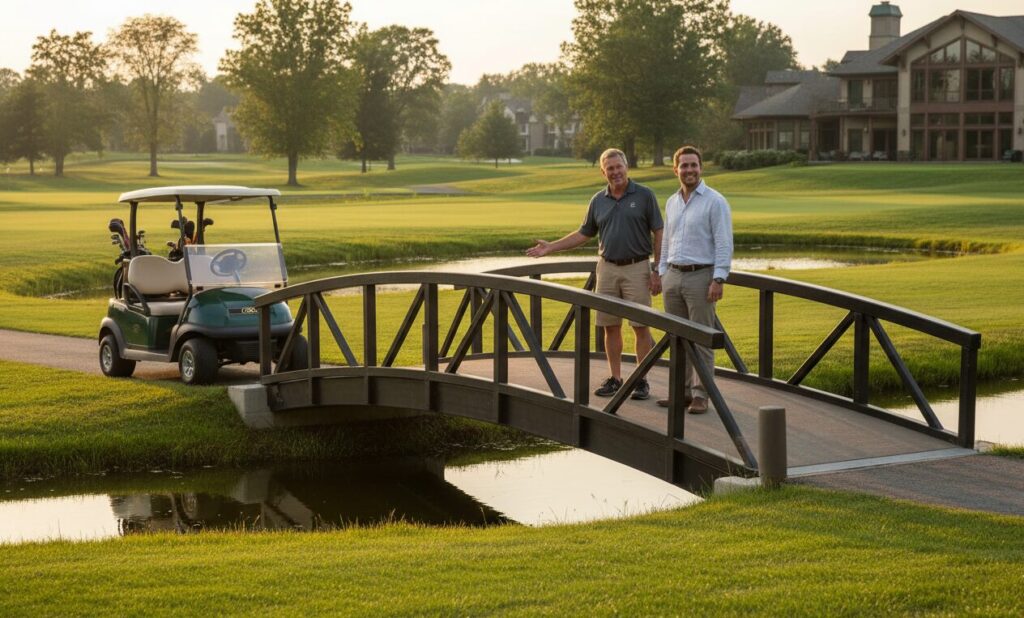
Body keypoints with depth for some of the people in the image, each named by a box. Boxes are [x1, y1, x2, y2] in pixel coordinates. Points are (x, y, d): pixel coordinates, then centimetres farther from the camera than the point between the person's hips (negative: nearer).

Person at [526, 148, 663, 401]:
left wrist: (657, 271, -10)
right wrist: (550, 247, 9)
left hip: (637, 268, -4)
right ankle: (615, 378, 14)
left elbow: (659, 235, -4)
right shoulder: (598, 200, 7)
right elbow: (583, 234, 16)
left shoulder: (644, 196, -5)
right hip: (607, 268, 4)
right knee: (610, 326, 6)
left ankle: (642, 381, 4)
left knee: (641, 326, -3)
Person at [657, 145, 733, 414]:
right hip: (673, 276, 7)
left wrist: (719, 280, -18)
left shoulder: (715, 201, -8)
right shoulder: (672, 202, 13)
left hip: (701, 276, -6)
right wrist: (662, 273, 15)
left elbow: (724, 244, -12)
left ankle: (700, 395, -1)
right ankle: (682, 390, 16)